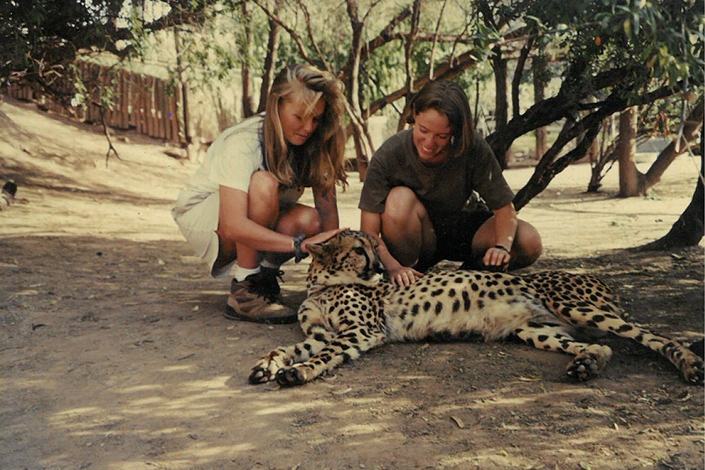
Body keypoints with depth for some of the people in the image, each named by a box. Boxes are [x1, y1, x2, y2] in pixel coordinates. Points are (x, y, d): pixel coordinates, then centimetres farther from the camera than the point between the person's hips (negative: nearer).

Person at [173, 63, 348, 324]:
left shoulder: (313, 143, -13)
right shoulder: (243, 143, -31)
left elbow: (328, 207, -17)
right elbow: (233, 225, -41)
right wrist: (301, 244, -48)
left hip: (258, 220, 5)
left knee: (309, 220, -27)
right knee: (264, 184, -35)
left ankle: (265, 274, 0)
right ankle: (244, 292, -23)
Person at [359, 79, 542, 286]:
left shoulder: (473, 149, -22)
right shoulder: (388, 156, -25)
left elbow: (504, 207, -17)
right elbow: (368, 233, -26)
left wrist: (502, 246, -37)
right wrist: (393, 267, -44)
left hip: (465, 230, 2)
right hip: (415, 242, -1)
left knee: (529, 242, -24)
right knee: (400, 198, -34)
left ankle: (474, 270, 5)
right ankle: (406, 283, -13)